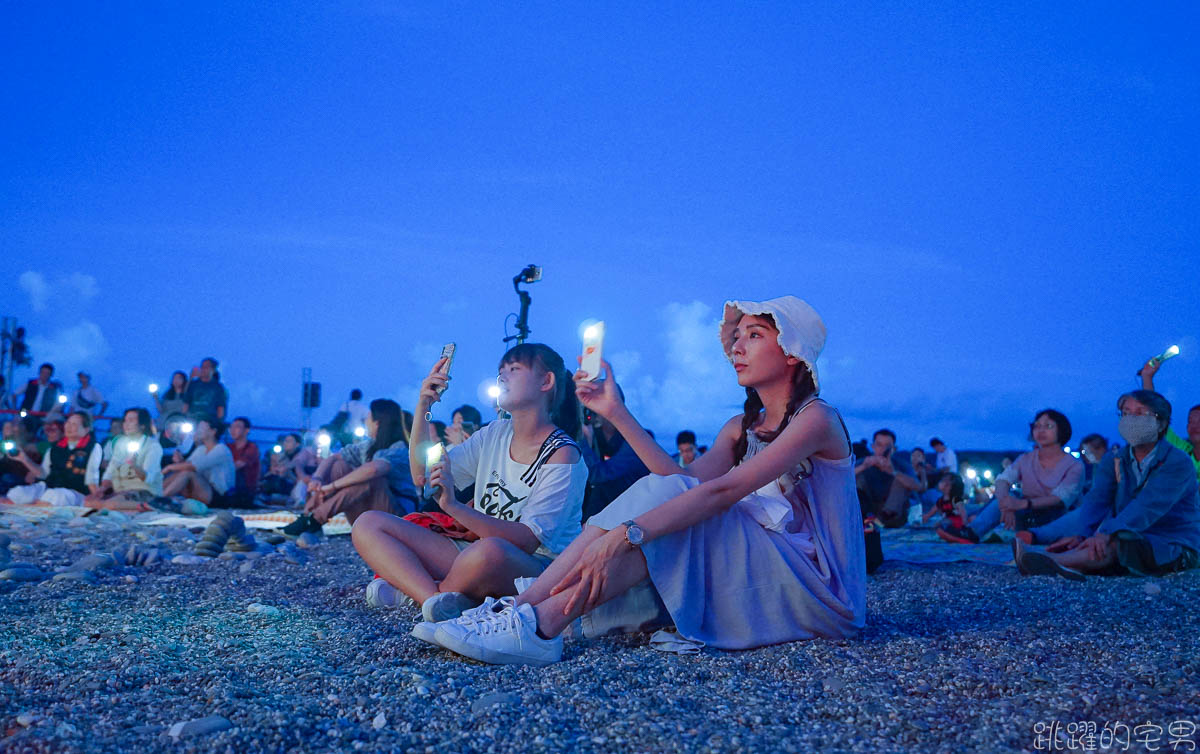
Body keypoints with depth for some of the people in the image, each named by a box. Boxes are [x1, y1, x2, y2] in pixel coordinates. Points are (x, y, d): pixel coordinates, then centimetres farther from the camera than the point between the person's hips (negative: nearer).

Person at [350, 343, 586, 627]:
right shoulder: (495, 434, 10)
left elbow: (528, 539, -21)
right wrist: (423, 409, -6)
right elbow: (423, 476, 6)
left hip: (537, 567, -7)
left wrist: (455, 507, -31)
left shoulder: (562, 455, -12)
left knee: (490, 551, -43)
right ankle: (436, 599, -27)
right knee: (368, 525, -4)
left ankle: (412, 588, -14)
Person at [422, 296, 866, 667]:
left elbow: (724, 490, -25)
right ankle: (525, 607, -24)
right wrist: (616, 412, -4)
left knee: (675, 504, -24)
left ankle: (541, 623, -33)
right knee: (668, 503, -15)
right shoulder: (741, 427, 16)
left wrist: (626, 533, -35)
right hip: (751, 574, 6)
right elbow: (683, 481, -2)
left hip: (815, 590, -6)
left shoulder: (816, 418, -10)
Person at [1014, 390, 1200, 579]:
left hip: (1174, 549, -7)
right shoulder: (1114, 462, 10)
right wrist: (1079, 535, -29)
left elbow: (1148, 507, -26)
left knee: (1117, 543, -36)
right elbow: (1095, 503, -7)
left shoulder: (1178, 463, -9)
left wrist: (1107, 534, -41)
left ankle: (1050, 560, -57)